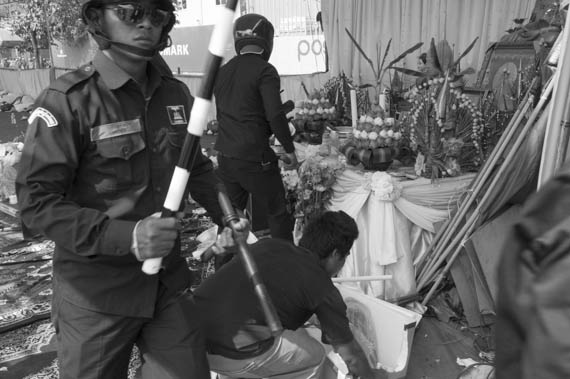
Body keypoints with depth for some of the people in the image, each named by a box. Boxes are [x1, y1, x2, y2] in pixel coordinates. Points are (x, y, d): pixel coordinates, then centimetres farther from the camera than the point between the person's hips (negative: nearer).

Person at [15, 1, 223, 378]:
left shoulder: (176, 94, 2)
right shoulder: (66, 102, -15)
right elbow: (37, 201, -16)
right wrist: (126, 237, -27)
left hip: (168, 280, 5)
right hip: (95, 291, -4)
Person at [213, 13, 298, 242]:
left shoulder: (223, 71, 10)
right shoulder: (264, 70, -10)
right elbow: (275, 115, -17)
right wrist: (289, 149, -7)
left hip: (225, 156, 7)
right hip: (254, 157, -6)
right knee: (278, 214, 7)